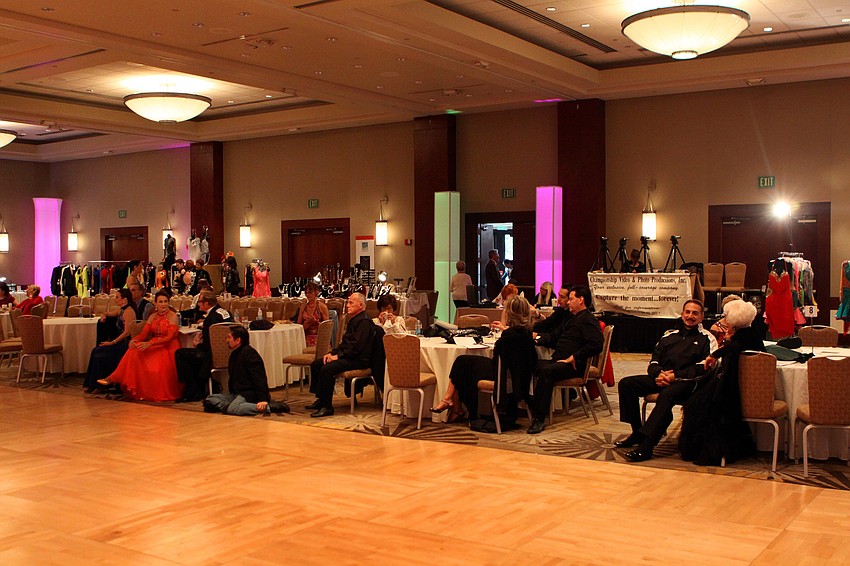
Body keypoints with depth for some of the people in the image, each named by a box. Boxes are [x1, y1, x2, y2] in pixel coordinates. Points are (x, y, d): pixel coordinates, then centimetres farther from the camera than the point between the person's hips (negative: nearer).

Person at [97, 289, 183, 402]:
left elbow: (170, 337, -17)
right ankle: (112, 379, -23)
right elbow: (143, 334, 6)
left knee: (158, 366, -35)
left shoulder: (172, 316, -7)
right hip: (155, 347, 5)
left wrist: (150, 343, -30)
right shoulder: (153, 316, 13)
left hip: (168, 347, -5)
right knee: (135, 349, -22)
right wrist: (133, 340, -19)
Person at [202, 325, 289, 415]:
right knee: (210, 400, -5)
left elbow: (260, 379, -20)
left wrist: (263, 400, -29)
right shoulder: (234, 354, 20)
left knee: (232, 409, -37)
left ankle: (269, 407, -30)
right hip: (236, 393, 10)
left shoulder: (249, 353, -12)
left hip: (249, 394, -10)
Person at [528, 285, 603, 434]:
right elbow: (554, 337, 31)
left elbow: (596, 345, -19)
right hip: (559, 361, 9)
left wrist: (574, 357, -19)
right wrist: (538, 339, 13)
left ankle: (540, 419, -36)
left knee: (546, 371, -34)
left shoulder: (588, 320, -5)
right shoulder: (571, 319, 27)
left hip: (574, 366, -9)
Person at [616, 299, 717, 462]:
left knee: (667, 394, -39)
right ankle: (637, 432, -7)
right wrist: (659, 374, -6)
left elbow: (703, 368, -7)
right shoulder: (669, 335, 23)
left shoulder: (707, 339, 7)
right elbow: (653, 362, 18)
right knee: (626, 383, -12)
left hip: (686, 382, -6)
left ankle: (646, 446, -42)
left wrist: (675, 376, -17)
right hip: (662, 378, 6)